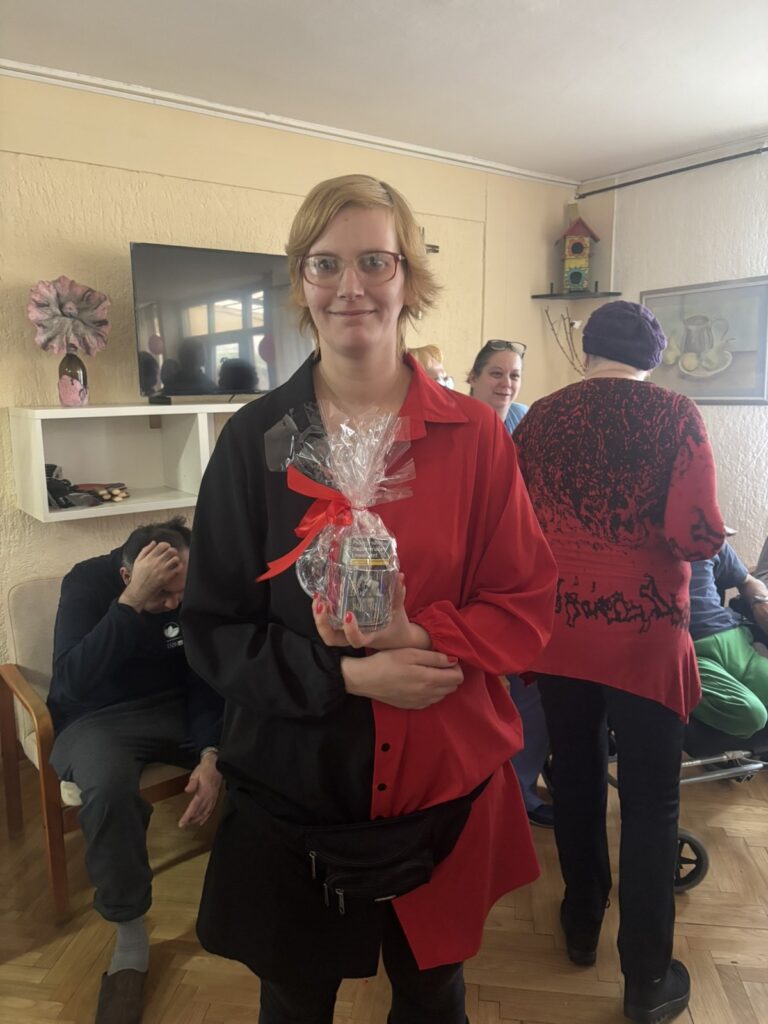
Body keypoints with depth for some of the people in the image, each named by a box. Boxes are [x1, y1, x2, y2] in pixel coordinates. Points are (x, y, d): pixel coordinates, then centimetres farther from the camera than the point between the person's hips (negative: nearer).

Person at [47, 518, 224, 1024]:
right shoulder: (88, 581, -19)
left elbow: (206, 679, -7)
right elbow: (73, 680, -32)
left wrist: (210, 753, -23)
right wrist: (131, 601, -40)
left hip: (176, 708, 3)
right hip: (97, 716, -3)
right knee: (108, 784, -37)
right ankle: (131, 936, -14)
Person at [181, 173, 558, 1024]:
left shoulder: (473, 435, -6)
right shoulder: (255, 439, -7)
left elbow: (527, 603, -4)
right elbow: (212, 627, -5)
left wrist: (421, 636, -21)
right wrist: (345, 674, -20)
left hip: (446, 785, 1)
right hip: (291, 788, 0)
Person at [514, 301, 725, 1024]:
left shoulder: (540, 417, 0)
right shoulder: (675, 415, -8)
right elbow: (697, 536, -16)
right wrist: (706, 535, 7)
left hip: (560, 630, 3)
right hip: (644, 633, -3)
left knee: (575, 779, 19)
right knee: (650, 802, 10)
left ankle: (582, 925, 38)